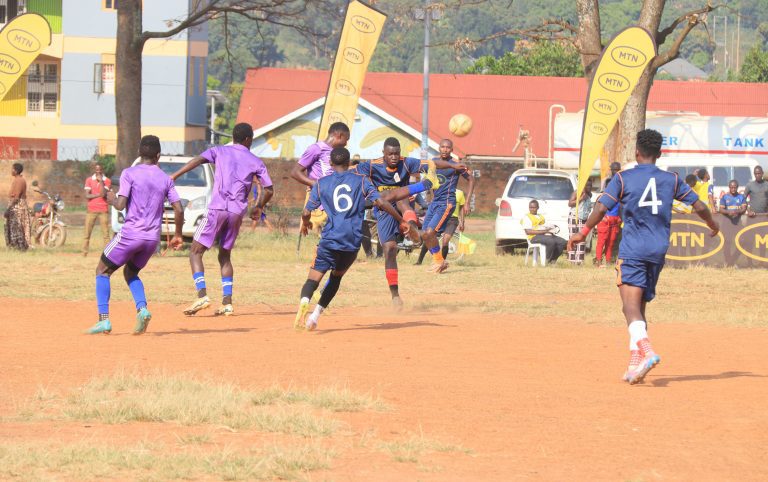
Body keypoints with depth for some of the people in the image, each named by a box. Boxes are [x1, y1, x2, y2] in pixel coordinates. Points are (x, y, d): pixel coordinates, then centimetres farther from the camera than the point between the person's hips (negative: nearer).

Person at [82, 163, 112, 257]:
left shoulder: (107, 181, 1)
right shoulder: (89, 180, 4)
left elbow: (103, 194, -14)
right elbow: (87, 195, -5)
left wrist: (101, 181, -13)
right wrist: (98, 194, -11)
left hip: (103, 210, -1)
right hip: (91, 210, 1)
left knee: (106, 234, -3)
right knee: (87, 234, -1)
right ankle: (84, 253, 3)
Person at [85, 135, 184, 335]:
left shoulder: (129, 173, -6)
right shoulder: (166, 179, 7)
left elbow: (121, 205, -14)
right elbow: (179, 210, 3)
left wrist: (111, 199, 9)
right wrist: (177, 235, 16)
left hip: (130, 234, -5)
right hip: (153, 238, 5)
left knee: (103, 271, 11)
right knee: (130, 272, 26)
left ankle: (104, 319, -4)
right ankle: (142, 308, -1)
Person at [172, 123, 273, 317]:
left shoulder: (219, 151, 10)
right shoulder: (255, 162, 13)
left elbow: (198, 160, -7)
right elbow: (269, 190, 9)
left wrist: (174, 176, -12)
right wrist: (259, 207, 28)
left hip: (218, 208, -3)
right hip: (238, 212, 3)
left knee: (196, 251, 2)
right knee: (225, 256, 18)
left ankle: (202, 295, -17)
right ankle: (227, 302, 7)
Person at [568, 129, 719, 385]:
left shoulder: (623, 178, 0)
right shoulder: (671, 179, 9)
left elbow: (601, 208, -9)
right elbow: (699, 206, 11)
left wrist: (583, 233, 3)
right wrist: (713, 226, 30)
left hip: (632, 250, -4)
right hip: (658, 250, 4)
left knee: (631, 308, -13)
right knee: (639, 308, 15)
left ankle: (647, 351, -37)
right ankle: (635, 366, 9)